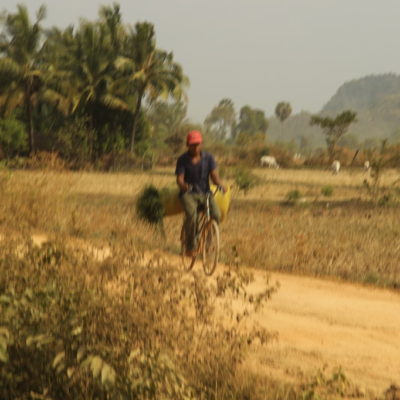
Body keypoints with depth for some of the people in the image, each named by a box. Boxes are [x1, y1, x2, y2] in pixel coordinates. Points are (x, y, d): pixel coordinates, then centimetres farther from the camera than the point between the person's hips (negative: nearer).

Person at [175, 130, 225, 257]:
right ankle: (190, 246, -20)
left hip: (205, 193, 2)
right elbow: (179, 178, -11)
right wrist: (183, 185, -36)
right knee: (191, 214, -33)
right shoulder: (183, 160, -1)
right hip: (188, 193, -2)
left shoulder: (208, 158, 4)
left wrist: (220, 184, -28)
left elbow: (214, 175, -5)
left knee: (216, 215, -26)